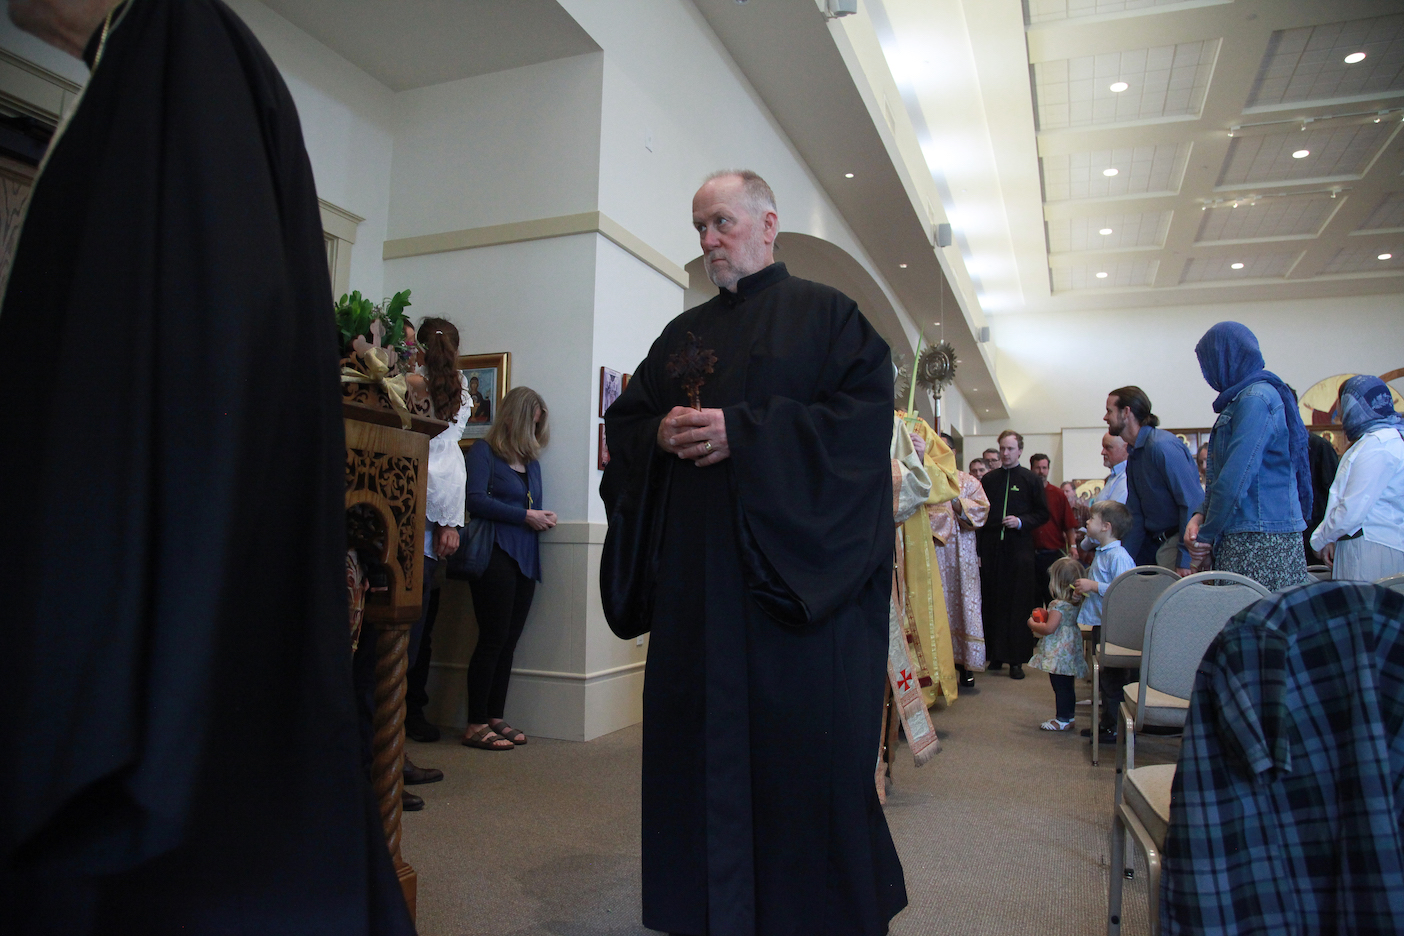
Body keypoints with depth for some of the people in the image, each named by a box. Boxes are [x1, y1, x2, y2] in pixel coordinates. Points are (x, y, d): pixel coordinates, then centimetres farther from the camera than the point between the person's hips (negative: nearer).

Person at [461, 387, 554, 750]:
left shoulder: (531, 461, 19)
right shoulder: (483, 452, -1)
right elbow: (475, 500, -13)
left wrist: (544, 517, 2)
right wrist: (525, 516, -12)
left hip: (525, 559, 7)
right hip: (496, 554, -6)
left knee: (509, 641, 7)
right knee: (493, 639, -6)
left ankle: (495, 717, 15)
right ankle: (476, 725, 2)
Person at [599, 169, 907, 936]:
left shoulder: (825, 314, 4)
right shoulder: (682, 335, 19)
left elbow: (865, 412, -10)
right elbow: (622, 424, 18)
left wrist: (742, 432, -16)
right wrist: (661, 434, -5)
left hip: (797, 571, -4)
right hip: (697, 575, 5)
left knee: (806, 747, 0)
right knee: (700, 743, 9)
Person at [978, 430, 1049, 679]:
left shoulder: (1031, 479, 5)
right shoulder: (989, 479, 12)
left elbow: (1043, 514, 5)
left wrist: (1021, 521, -13)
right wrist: (980, 549, 5)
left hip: (1019, 549, -2)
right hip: (992, 549, 2)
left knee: (1019, 605, -1)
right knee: (992, 602, 3)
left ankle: (1016, 660, 5)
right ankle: (995, 655, 12)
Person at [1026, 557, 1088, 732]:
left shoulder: (1058, 605, -20)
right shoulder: (1076, 604, 7)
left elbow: (1049, 628, -23)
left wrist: (1032, 624, -7)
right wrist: (1045, 616, 16)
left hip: (1058, 654, -9)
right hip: (1069, 651, 9)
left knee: (1061, 686, -2)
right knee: (1067, 686, 17)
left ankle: (1063, 719, 4)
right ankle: (1068, 716, 27)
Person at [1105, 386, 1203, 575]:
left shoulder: (1162, 445, -17)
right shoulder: (1133, 456, 14)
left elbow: (1192, 503, -21)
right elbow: (1135, 515, 16)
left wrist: (1185, 560, -23)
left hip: (1180, 542, -9)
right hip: (1156, 545, 9)